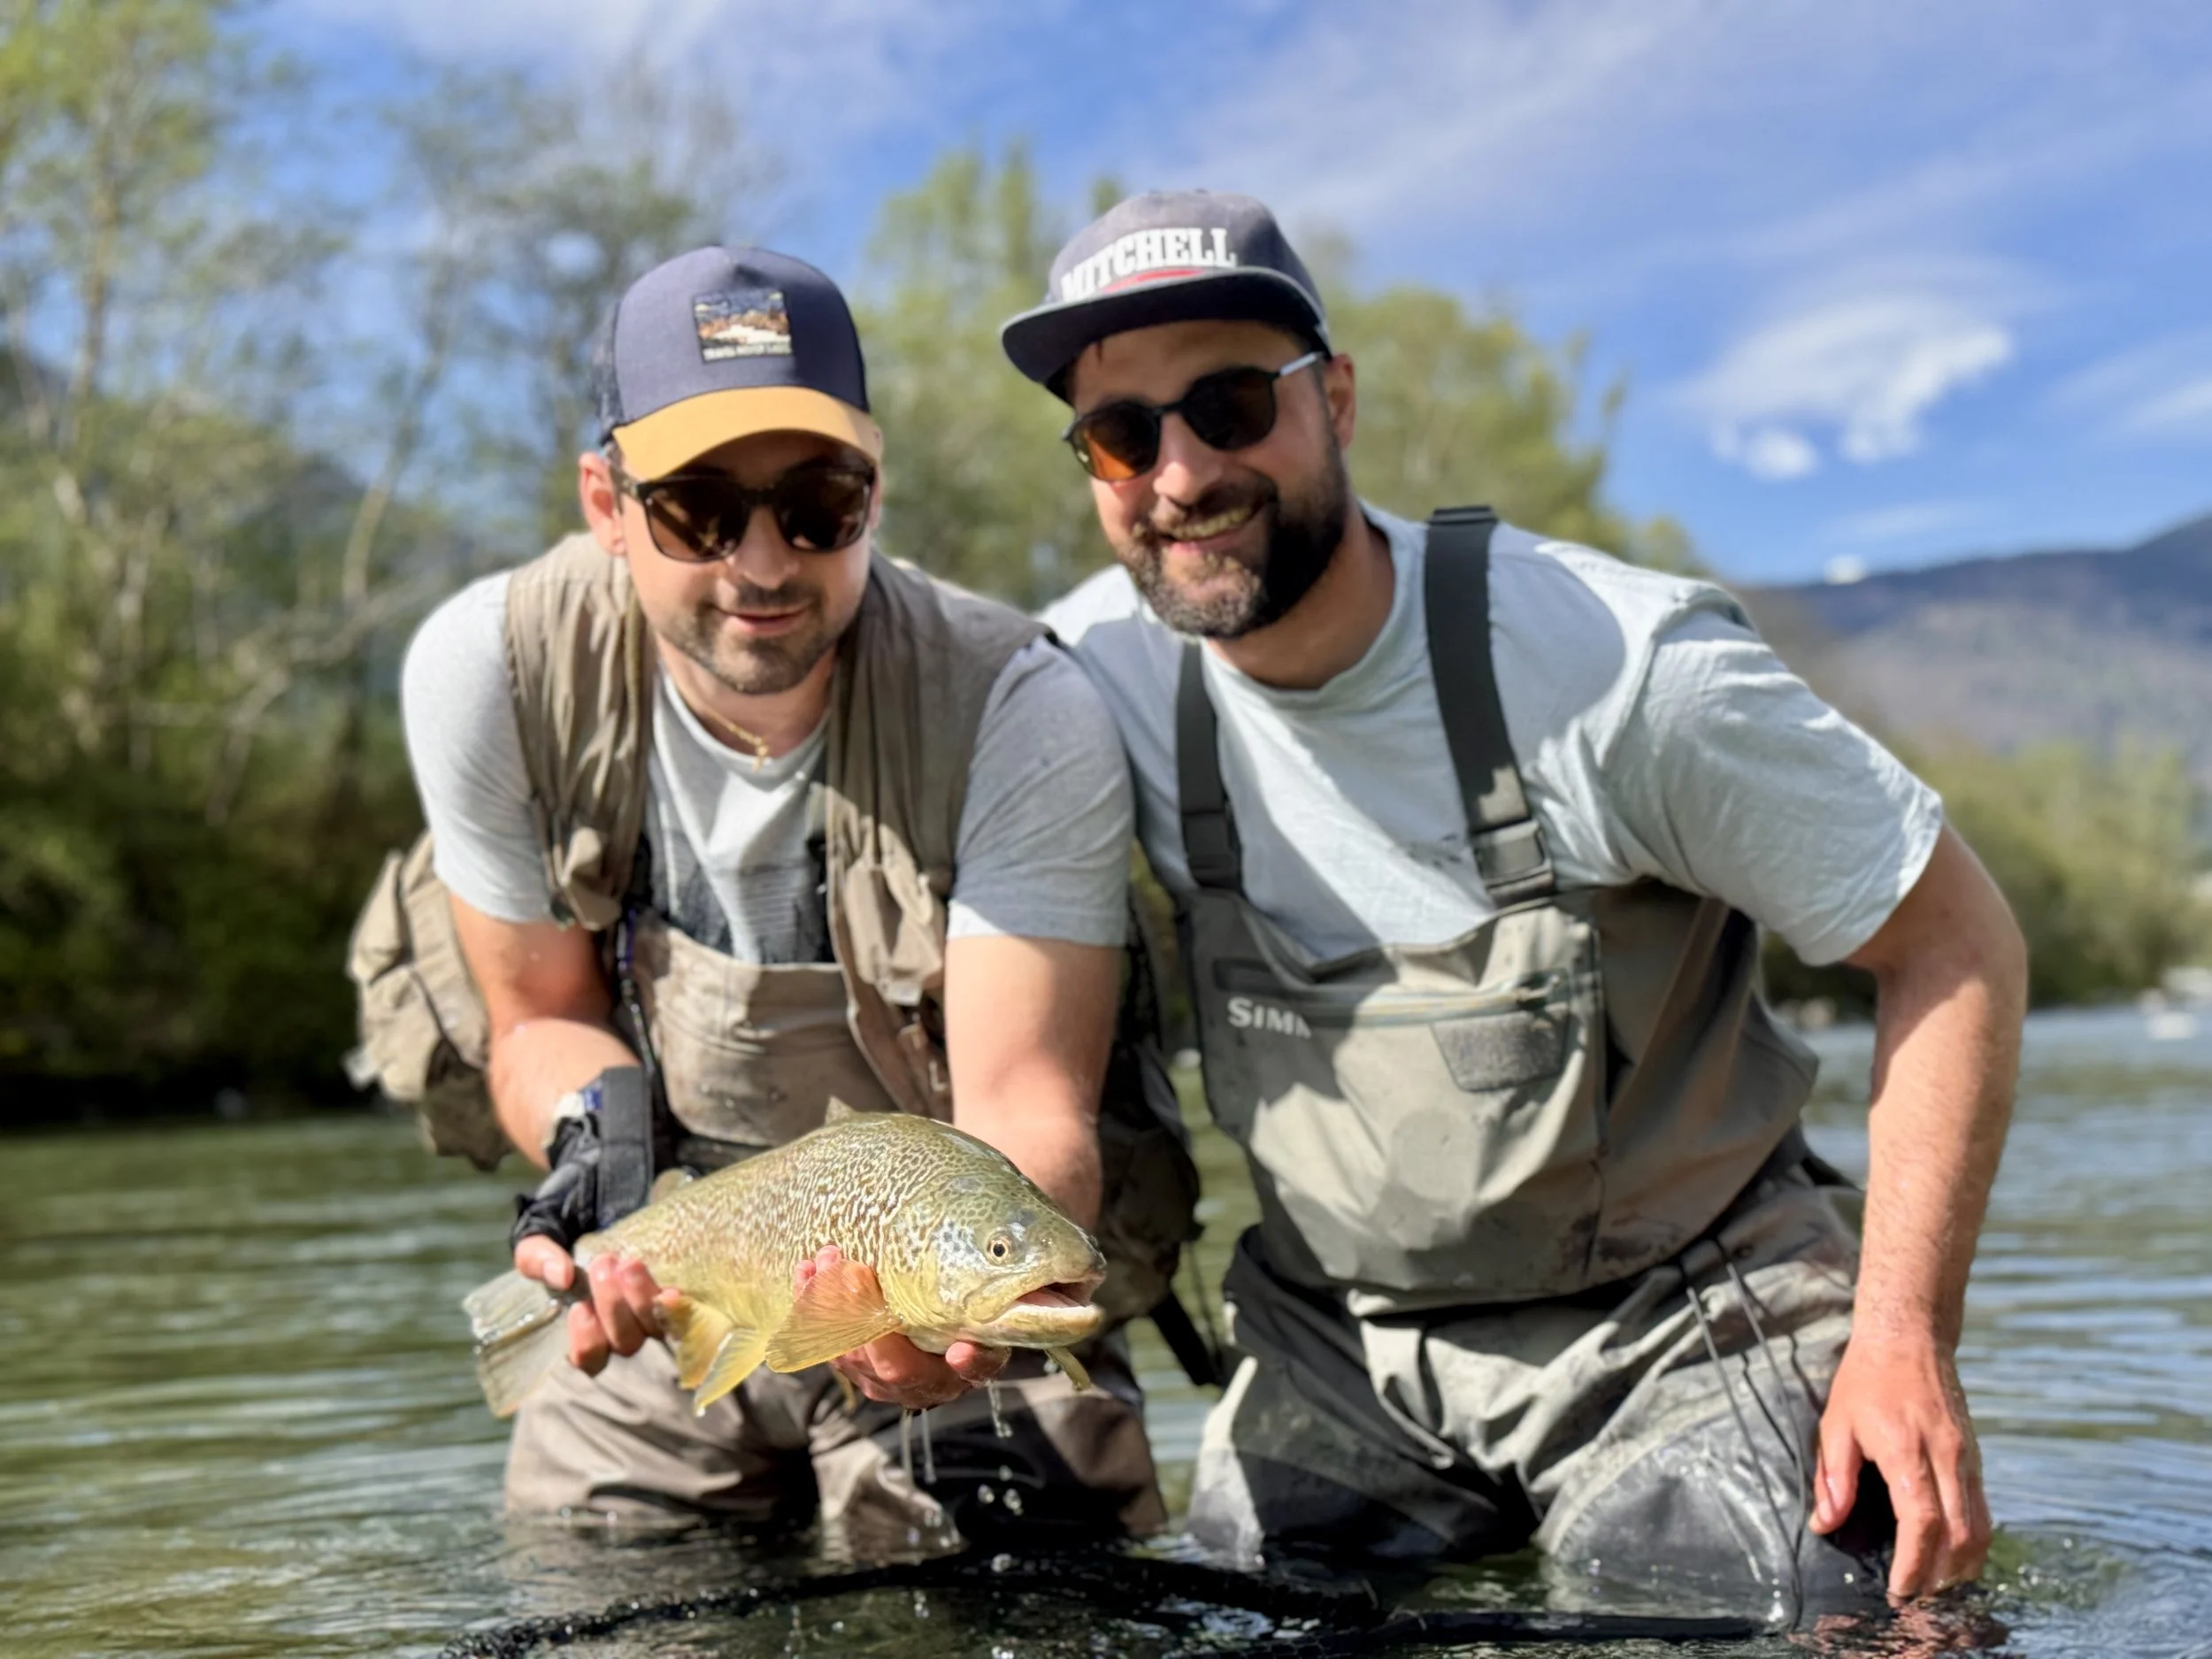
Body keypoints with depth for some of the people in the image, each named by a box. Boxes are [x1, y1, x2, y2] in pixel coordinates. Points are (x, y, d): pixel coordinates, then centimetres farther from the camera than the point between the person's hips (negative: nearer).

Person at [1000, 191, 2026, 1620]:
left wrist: (1907, 1336, -16)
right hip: (1334, 1354, 3)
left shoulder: (1620, 666, -21)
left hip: (1684, 1331, -3)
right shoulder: (1091, 673, -10)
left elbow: (1955, 941, -11)